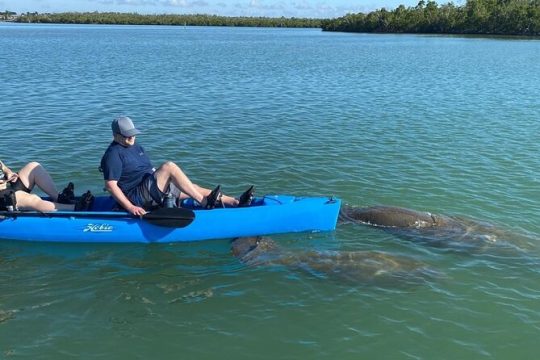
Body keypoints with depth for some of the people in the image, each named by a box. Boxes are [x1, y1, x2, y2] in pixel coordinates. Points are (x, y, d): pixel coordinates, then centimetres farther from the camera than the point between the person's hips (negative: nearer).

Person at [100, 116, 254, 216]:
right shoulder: (113, 155, -10)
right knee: (169, 166, -27)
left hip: (151, 189, 10)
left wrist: (163, 180, 13)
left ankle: (236, 203, -8)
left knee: (193, 189, -2)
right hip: (137, 198, -10)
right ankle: (205, 203, -30)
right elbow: (110, 185, -19)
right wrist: (130, 207, -25)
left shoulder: (136, 148, 19)